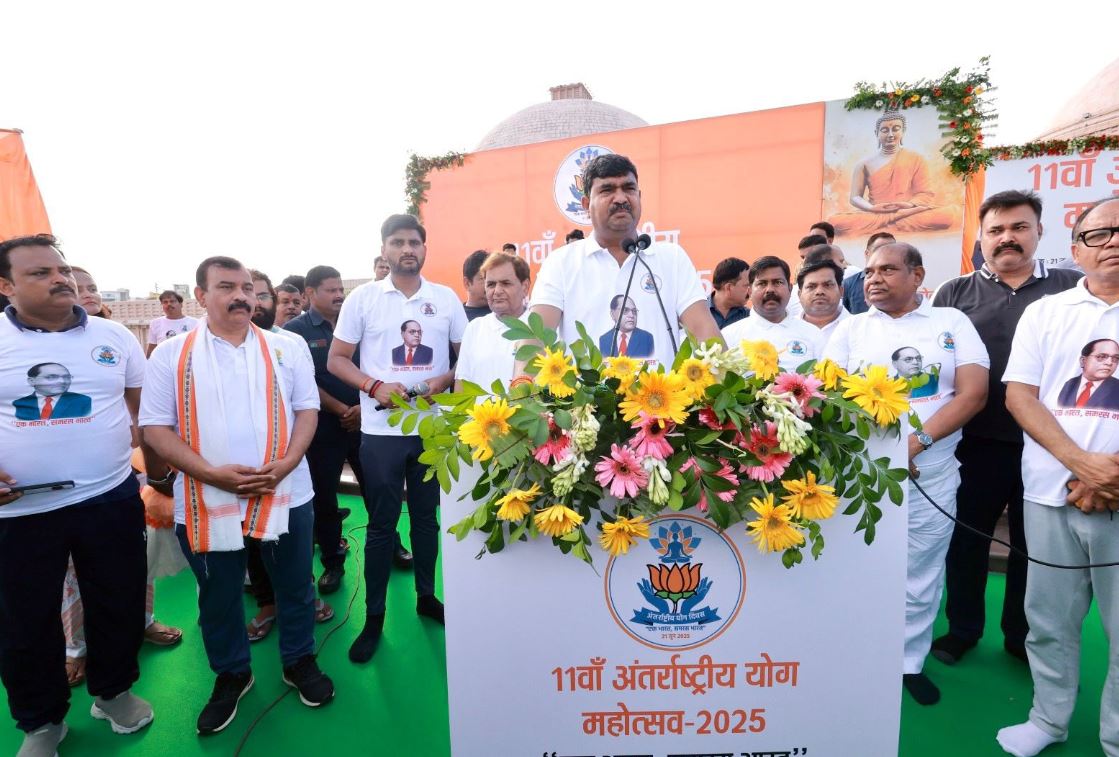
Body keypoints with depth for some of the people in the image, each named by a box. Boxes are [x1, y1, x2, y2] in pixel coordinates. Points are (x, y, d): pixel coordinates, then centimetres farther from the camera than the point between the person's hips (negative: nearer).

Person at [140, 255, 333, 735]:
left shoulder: (287, 348, 3)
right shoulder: (171, 356, 0)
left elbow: (307, 409, 1)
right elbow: (155, 426, -4)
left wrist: (284, 465, -14)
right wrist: (212, 473, -16)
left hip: (285, 493, 1)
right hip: (205, 500, 0)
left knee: (294, 585, 15)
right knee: (218, 596, 17)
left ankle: (300, 662, 37)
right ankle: (231, 676, 40)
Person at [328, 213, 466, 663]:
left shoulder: (446, 298, 4)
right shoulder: (362, 298, 0)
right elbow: (336, 360, 2)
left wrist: (444, 381, -12)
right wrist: (374, 386, -15)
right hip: (381, 430, -1)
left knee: (427, 517, 14)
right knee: (381, 524, 6)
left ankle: (426, 596, 32)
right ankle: (374, 617, 21)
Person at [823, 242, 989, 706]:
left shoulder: (952, 322, 6)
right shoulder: (851, 329, 7)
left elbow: (973, 393, -3)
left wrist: (918, 441, -15)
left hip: (931, 470, 0)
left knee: (920, 572, 10)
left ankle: (910, 661, 28)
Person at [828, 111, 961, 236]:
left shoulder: (916, 159, 13)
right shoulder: (864, 164, 13)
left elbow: (927, 194, 8)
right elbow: (855, 197, 5)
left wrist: (910, 204, -16)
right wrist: (872, 208, -16)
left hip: (909, 214, 1)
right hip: (874, 215, -1)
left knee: (952, 213, -30)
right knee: (836, 221, -32)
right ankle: (894, 219, -29)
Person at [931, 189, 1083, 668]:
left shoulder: (1071, 290, 5)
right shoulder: (954, 294, 4)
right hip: (974, 443, 0)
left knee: (1034, 545, 14)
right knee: (966, 538, 11)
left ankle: (1023, 637, 33)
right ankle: (962, 628, 29)